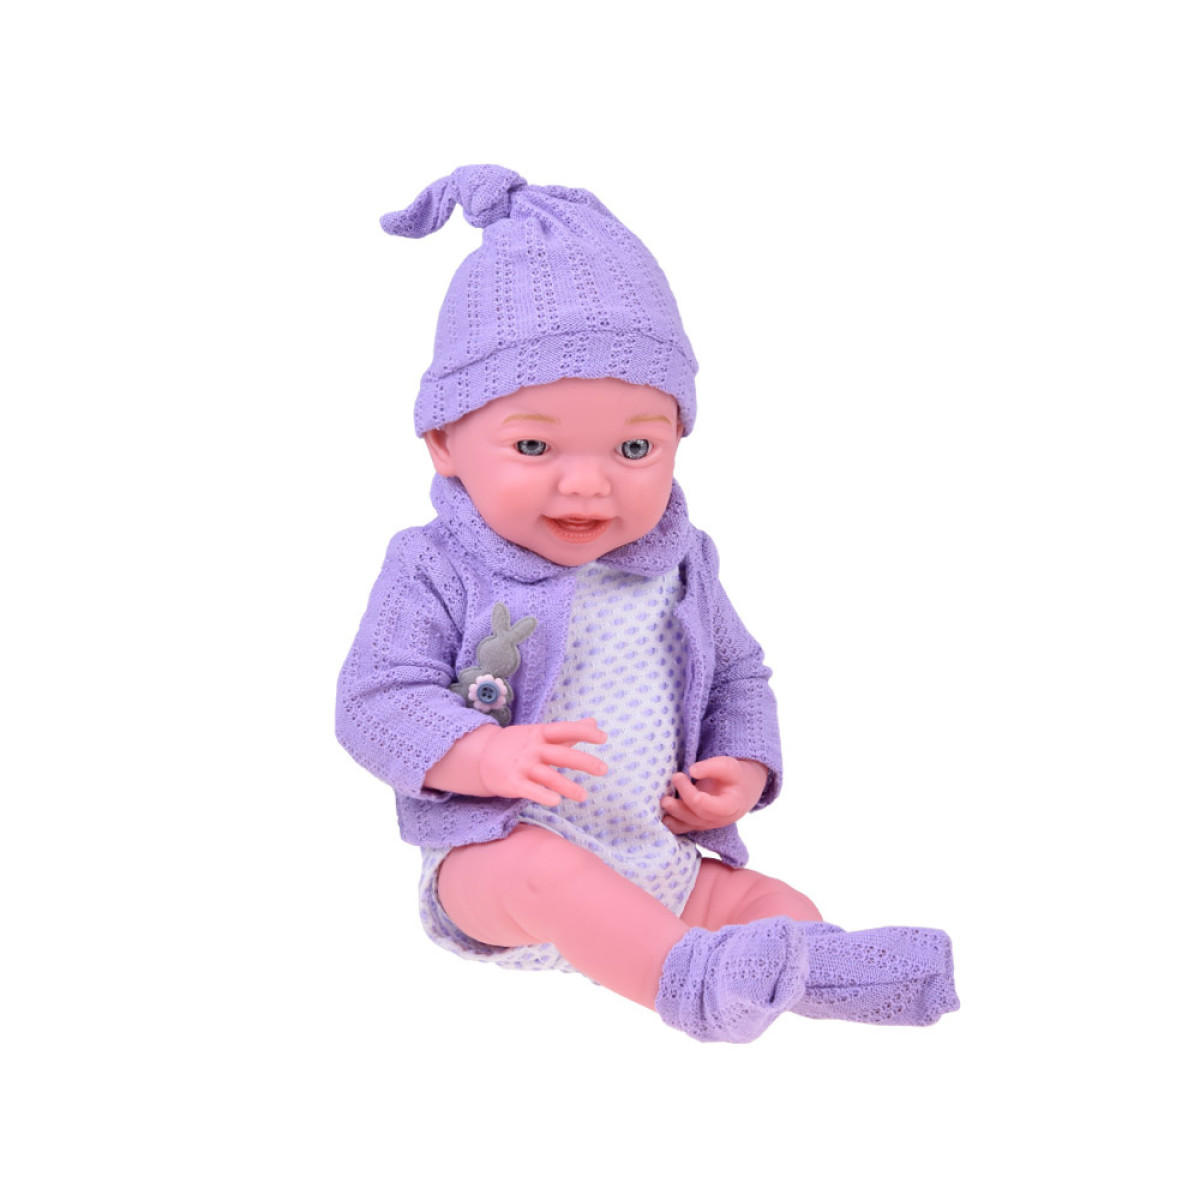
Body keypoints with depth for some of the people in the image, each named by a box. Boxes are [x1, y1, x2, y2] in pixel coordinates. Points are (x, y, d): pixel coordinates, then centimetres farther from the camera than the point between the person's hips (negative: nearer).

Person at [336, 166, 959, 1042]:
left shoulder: (678, 570, 8)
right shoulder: (438, 574, -7)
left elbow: (738, 677, 20)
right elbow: (376, 703, -13)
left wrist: (745, 768, -1)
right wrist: (486, 755, -30)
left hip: (662, 864, 6)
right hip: (495, 856, -6)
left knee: (776, 903, -10)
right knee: (544, 869, -37)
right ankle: (690, 977, -51)